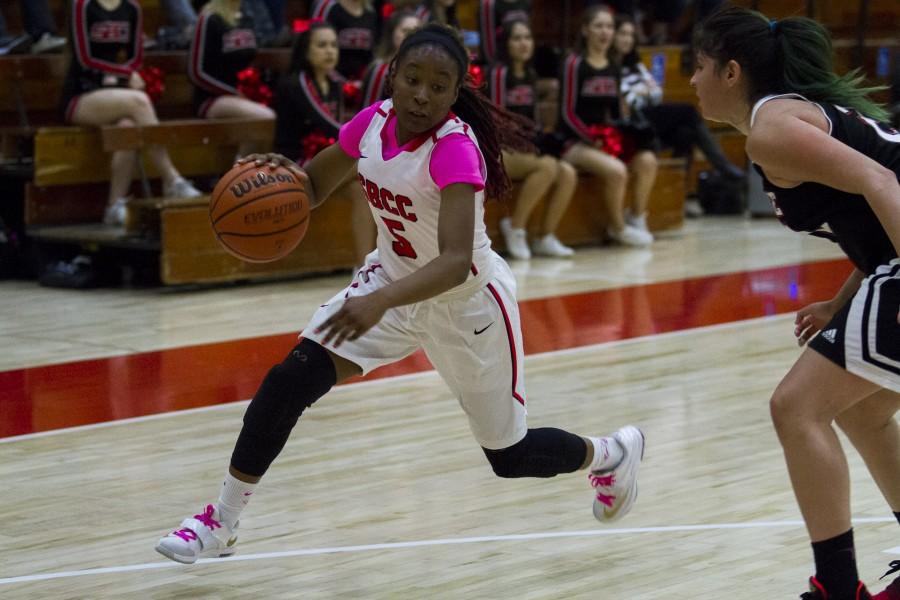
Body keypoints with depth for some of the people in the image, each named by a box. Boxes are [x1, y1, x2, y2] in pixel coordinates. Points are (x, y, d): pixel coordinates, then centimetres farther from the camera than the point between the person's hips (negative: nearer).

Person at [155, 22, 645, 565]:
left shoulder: (455, 147, -32)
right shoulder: (374, 121, -12)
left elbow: (455, 262, -42)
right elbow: (313, 188, 3)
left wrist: (379, 303, -57)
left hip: (467, 303, -5)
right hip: (393, 279, 5)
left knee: (510, 456, 10)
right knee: (291, 379, -14)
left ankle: (611, 453, 41)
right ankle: (223, 522, -2)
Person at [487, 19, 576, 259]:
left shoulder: (530, 75, 14)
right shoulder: (499, 73, -10)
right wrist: (519, 148, -18)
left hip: (527, 149, 8)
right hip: (498, 151, -8)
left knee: (568, 173, -16)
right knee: (547, 166, -32)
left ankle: (545, 238, -10)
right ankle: (515, 227, -18)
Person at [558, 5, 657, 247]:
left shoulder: (614, 68, 11)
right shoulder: (574, 64, -8)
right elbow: (567, 113, -10)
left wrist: (627, 133, -2)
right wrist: (593, 141, -15)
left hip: (608, 137, 6)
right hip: (576, 142, -6)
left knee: (647, 160, -18)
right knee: (616, 170, -30)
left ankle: (637, 218, 1)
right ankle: (618, 227, -7)